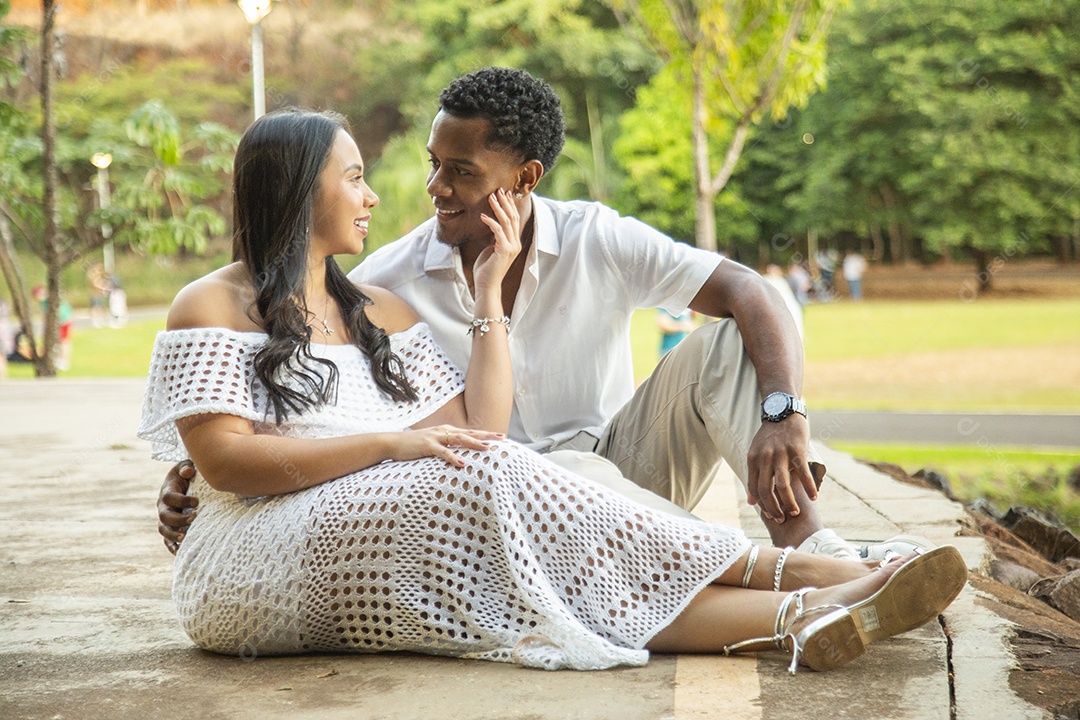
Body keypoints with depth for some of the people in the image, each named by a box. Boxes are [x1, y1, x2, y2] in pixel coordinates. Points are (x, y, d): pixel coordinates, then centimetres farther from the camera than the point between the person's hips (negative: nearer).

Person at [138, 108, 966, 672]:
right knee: (485, 482, -29)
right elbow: (224, 460, -11)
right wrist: (392, 443, -17)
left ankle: (800, 620, -36)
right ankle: (785, 583, -30)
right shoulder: (212, 307, 2)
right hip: (259, 564, -6)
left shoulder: (381, 311, 19)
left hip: (388, 561, 6)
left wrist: (489, 294, 4)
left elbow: (479, 431, 7)